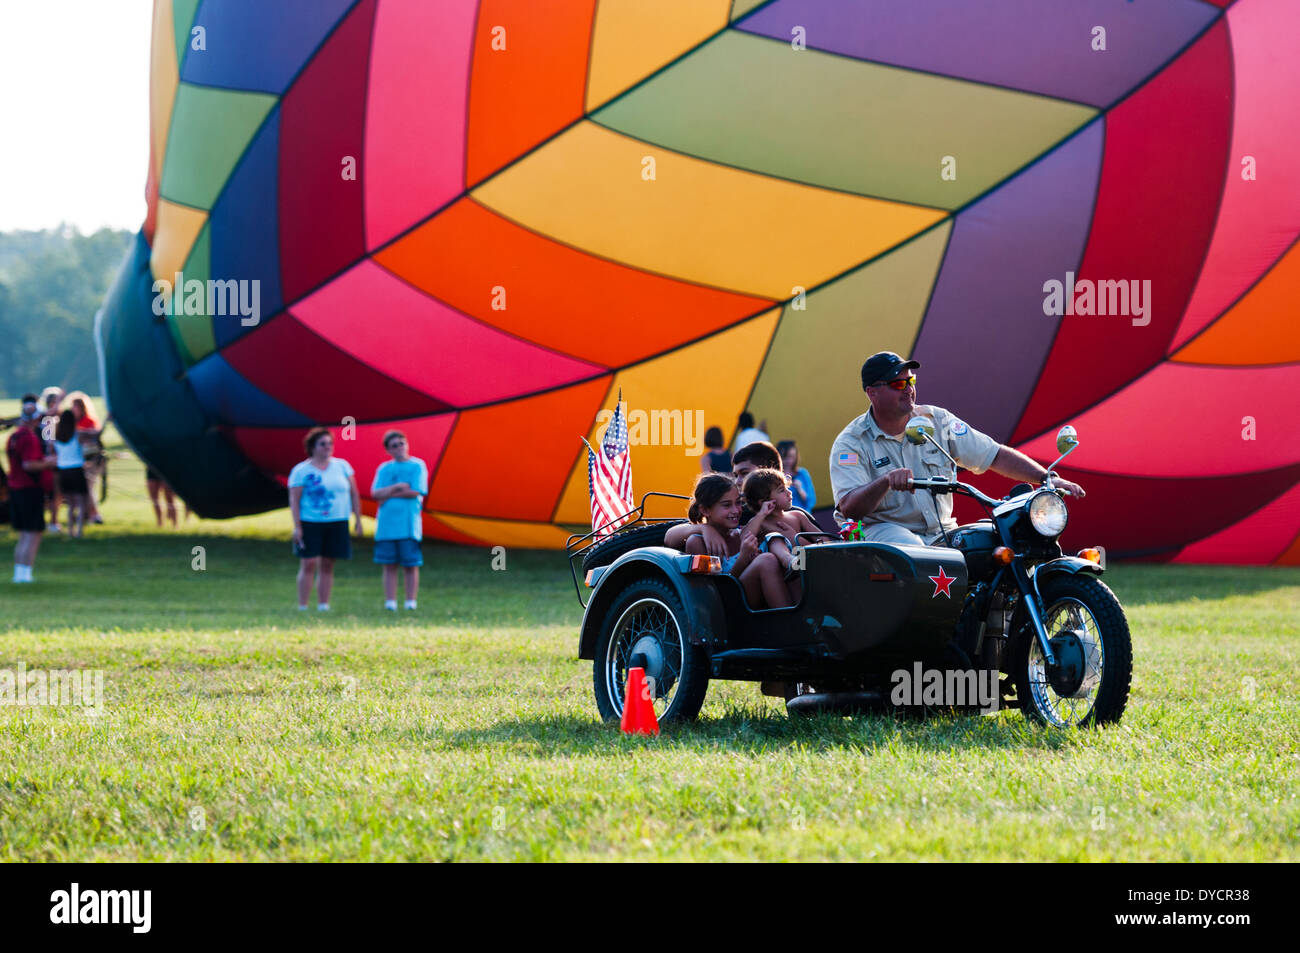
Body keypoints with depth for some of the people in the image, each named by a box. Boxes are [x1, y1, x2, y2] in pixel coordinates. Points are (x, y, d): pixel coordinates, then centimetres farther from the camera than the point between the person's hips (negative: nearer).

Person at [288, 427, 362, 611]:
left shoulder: (342, 466, 9)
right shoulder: (301, 471, -1)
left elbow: (354, 494, 13)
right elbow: (294, 500, -4)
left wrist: (358, 520, 8)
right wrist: (297, 526, -11)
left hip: (337, 524, 3)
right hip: (310, 524, -3)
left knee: (327, 566, 5)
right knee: (308, 564, -9)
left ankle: (323, 606, 9)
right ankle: (302, 607, -6)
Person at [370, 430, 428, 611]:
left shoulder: (417, 466, 3)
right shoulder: (384, 468, 13)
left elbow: (415, 492, -9)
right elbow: (375, 493, 2)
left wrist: (388, 494, -5)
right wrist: (397, 487, -11)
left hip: (409, 525, -3)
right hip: (386, 524, 3)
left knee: (410, 564, -1)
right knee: (389, 565, 2)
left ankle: (410, 602, 4)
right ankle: (390, 602, 5)